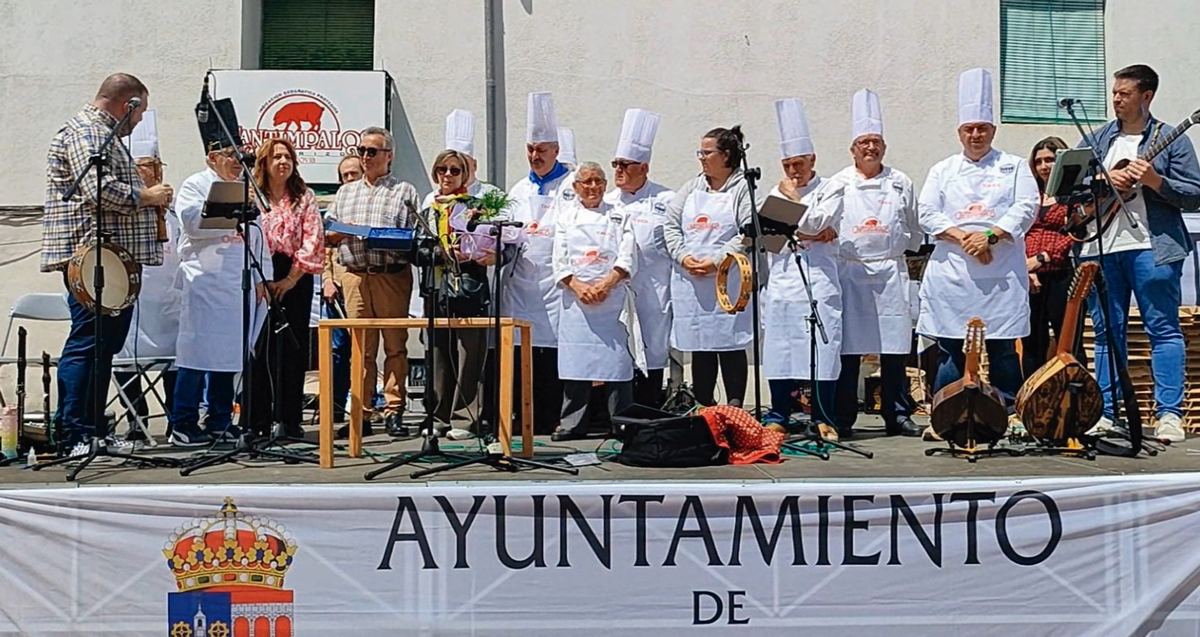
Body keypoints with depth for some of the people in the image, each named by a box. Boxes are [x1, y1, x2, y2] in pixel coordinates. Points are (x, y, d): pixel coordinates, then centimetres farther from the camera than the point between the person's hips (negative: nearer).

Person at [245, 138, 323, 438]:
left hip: (295, 277, 1)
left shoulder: (305, 197, 9)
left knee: (293, 347, 1)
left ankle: (290, 419, 7)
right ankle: (259, 420, 5)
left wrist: (291, 278, -9)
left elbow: (314, 240, 0)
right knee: (260, 347, -1)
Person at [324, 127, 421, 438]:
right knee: (361, 348, 2)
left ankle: (394, 411, 4)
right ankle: (362, 413, 6)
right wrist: (342, 233, -3)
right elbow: (326, 235, 19)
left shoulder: (404, 191, 9)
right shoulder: (346, 192, 22)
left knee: (395, 345, -1)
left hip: (392, 276, -3)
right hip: (355, 276, 3)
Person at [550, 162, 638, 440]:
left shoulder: (619, 216, 12)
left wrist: (605, 284, -13)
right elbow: (559, 261, 5)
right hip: (575, 299, 1)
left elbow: (626, 260, 2)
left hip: (612, 298, -1)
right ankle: (573, 424, 9)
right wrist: (578, 286, -10)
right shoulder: (565, 216, 13)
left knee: (617, 360, -4)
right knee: (575, 362, 0)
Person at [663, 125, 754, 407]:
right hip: (689, 282, 5)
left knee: (730, 346, -2)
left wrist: (716, 262, -17)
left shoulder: (743, 188, -1)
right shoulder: (691, 188, 16)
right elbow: (671, 225, 11)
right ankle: (703, 408, 19)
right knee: (699, 347, 10)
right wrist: (683, 257, -5)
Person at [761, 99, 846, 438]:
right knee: (779, 350, 2)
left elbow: (816, 223, -10)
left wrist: (794, 197, 1)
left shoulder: (831, 189, 7)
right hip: (782, 281, 3)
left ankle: (823, 419, 4)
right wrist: (810, 234, -5)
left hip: (818, 281, -3)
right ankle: (778, 417, 11)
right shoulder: (777, 193, 17)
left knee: (821, 350, -4)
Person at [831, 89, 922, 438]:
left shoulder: (901, 183, 12)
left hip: (890, 272, 1)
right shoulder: (839, 183, 8)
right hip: (849, 273, -1)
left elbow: (915, 232, 14)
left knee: (894, 349, 3)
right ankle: (842, 419, 7)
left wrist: (893, 243, 2)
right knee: (847, 349, 0)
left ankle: (898, 416, 12)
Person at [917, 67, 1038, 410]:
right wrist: (963, 237, -11)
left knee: (1003, 349, 0)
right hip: (952, 273, 1)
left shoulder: (1014, 166, 13)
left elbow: (1026, 207, 0)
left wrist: (990, 236, -15)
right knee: (950, 349, 1)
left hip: (1001, 274, -1)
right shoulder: (942, 170, 16)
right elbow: (927, 213, 3)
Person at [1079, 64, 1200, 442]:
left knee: (1163, 329, -3)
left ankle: (1170, 414, 0)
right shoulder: (1096, 140, 14)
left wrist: (1155, 180, -16)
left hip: (1152, 247, -4)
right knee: (1107, 332, 7)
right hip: (1100, 246, 4)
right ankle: (1105, 412, 12)